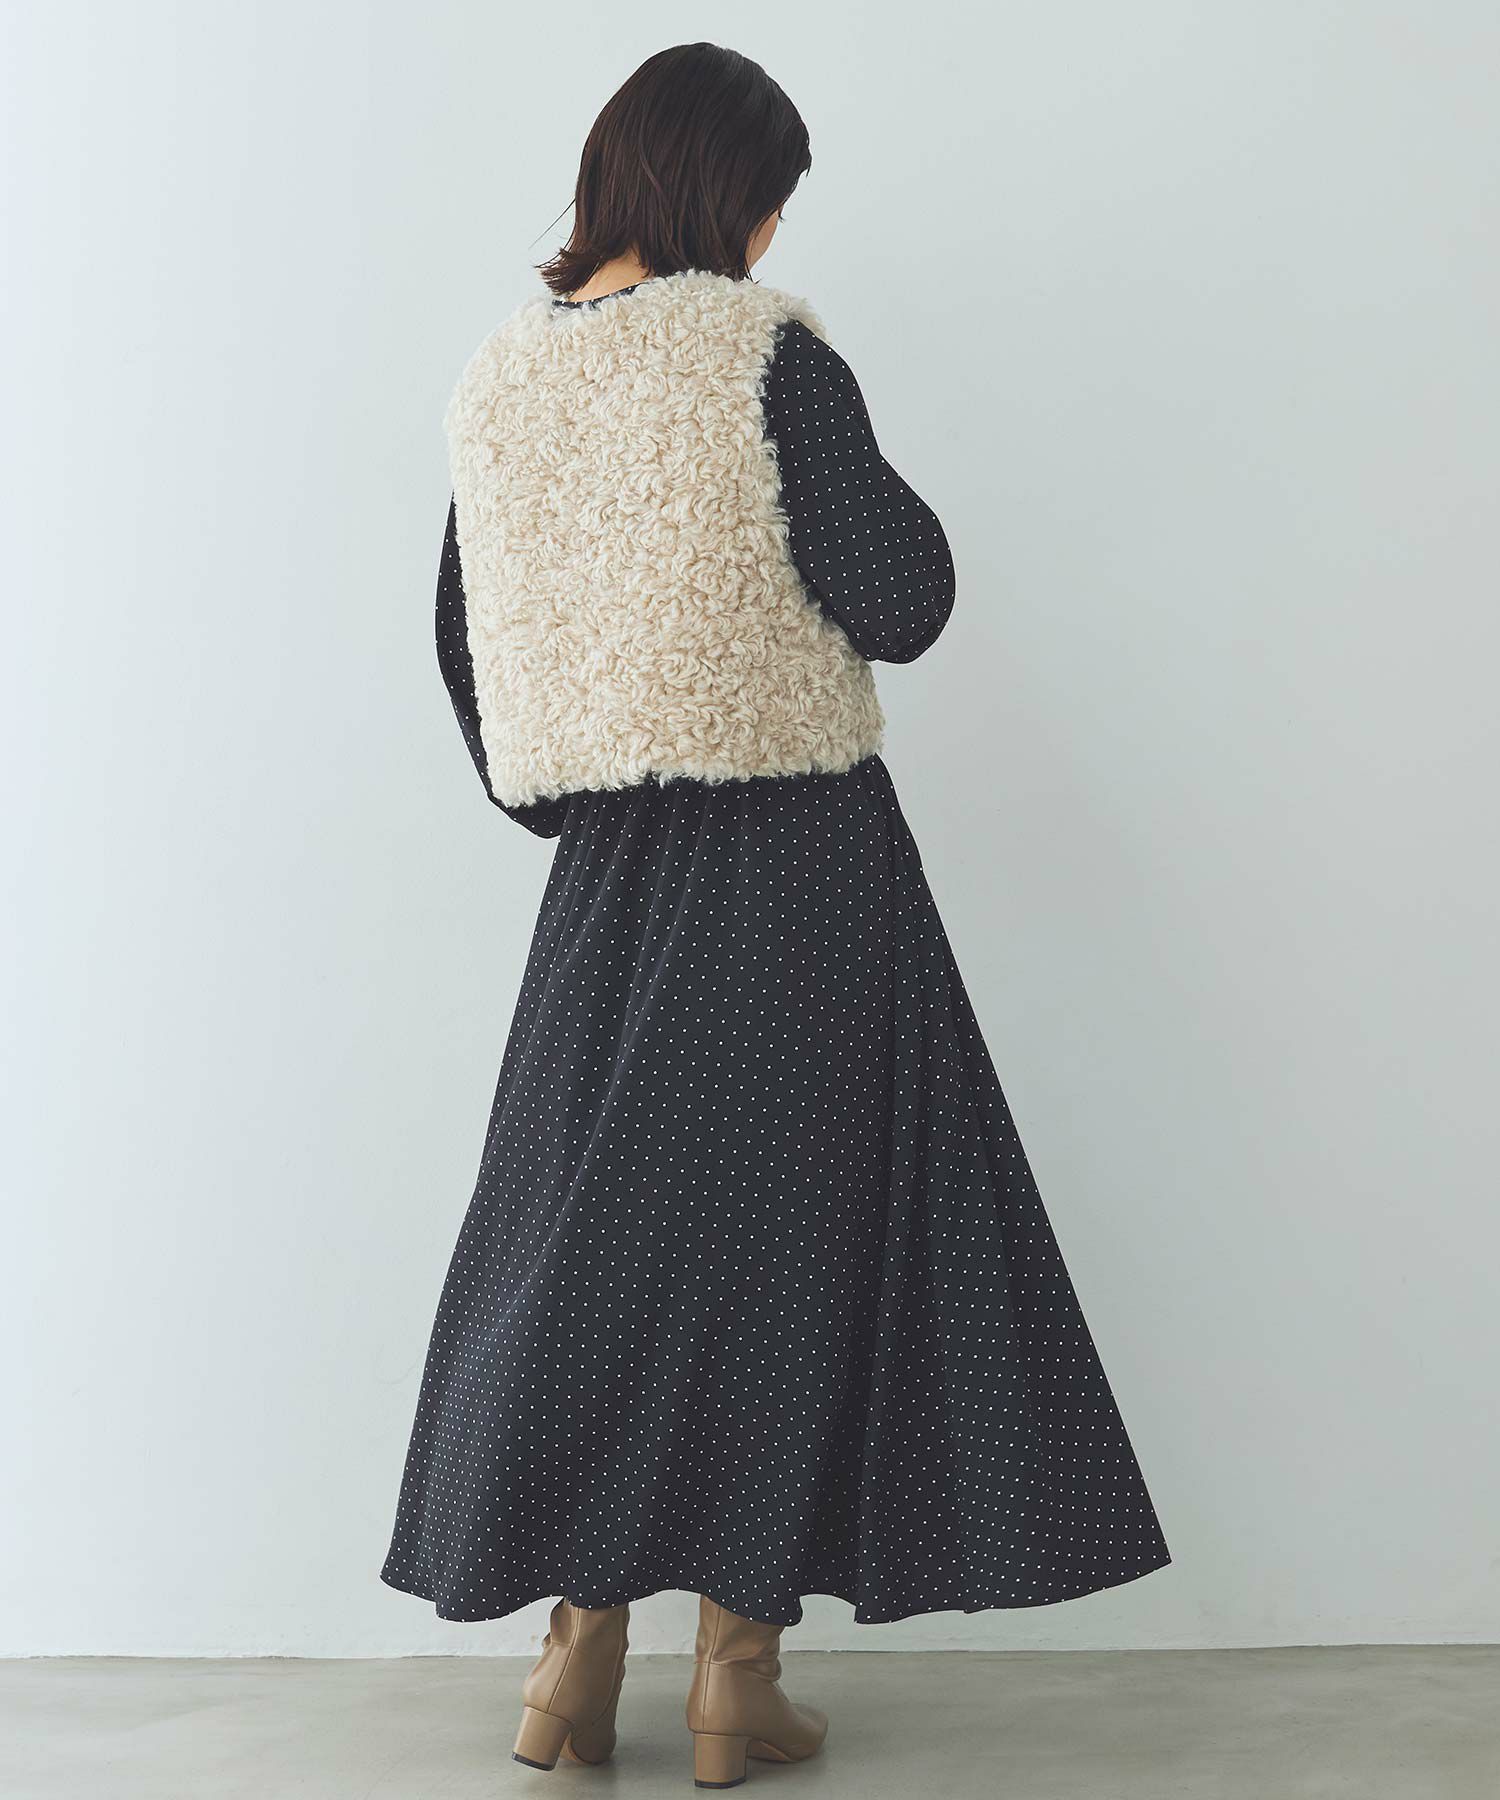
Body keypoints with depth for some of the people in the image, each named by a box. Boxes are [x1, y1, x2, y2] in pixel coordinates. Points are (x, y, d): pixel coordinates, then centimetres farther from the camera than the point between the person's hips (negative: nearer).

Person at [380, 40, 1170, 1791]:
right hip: (795, 860, -5)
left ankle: (574, 1658, 18)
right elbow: (898, 600, -14)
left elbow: (466, 640, 12)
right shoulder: (768, 351, -10)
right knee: (776, 1221, 4)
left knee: (583, 1218, 13)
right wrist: (876, 483, 6)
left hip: (604, 864, 5)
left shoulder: (498, 376, 6)